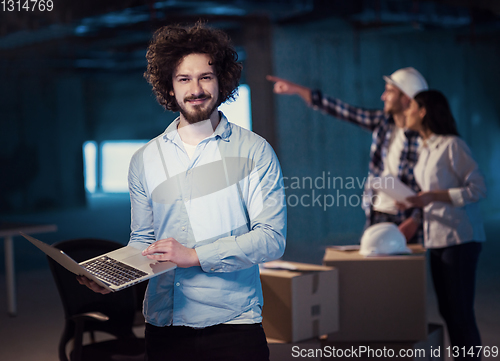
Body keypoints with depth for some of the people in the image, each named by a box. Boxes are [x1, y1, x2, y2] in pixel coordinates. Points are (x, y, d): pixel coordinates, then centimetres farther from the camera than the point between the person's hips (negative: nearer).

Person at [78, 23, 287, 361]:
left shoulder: (254, 151, -2)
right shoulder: (144, 160, 10)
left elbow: (272, 238, -9)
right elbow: (142, 241, 15)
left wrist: (195, 255, -17)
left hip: (233, 323, -3)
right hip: (163, 324, 3)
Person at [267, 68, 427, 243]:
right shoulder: (382, 121, 6)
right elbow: (342, 110, 9)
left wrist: (415, 220, -21)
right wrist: (297, 89, 9)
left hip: (405, 222, -6)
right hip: (375, 217, 6)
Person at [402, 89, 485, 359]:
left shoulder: (452, 145, -11)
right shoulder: (425, 150, 14)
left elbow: (477, 189, -16)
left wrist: (433, 196, -22)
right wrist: (414, 202, 3)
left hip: (460, 240, -8)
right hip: (436, 240, 9)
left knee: (461, 312, -6)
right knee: (447, 310, 12)